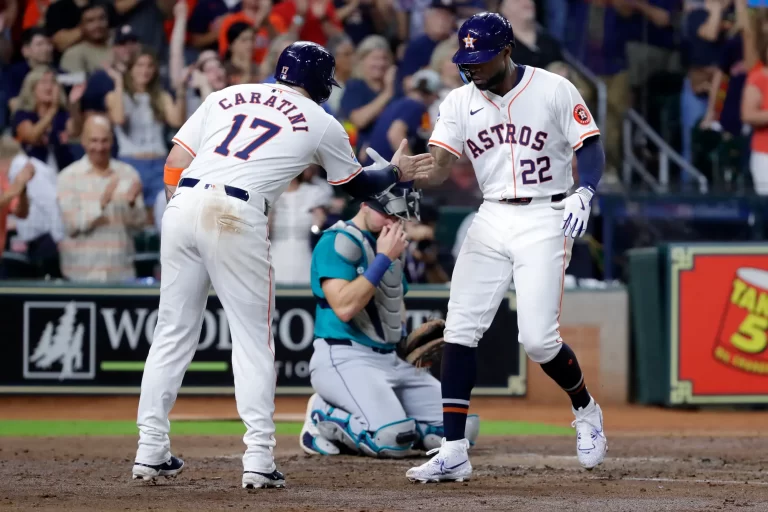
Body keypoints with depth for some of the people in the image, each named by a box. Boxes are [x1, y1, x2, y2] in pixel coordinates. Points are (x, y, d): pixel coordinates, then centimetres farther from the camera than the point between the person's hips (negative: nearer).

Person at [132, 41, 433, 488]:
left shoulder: (226, 97, 21)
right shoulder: (322, 124, 14)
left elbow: (175, 162, 14)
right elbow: (356, 185, 29)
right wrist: (396, 173, 47)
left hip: (182, 205, 4)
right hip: (238, 218, -4)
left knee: (174, 331, 12)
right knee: (253, 339, 7)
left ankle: (151, 451, 11)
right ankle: (259, 459, 0)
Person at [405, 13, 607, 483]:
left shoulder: (554, 91, -6)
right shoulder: (460, 102, 5)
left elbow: (591, 149, -6)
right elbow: (438, 166, -4)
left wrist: (584, 193, -26)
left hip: (544, 219, -4)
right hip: (491, 220, 5)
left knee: (538, 339, -12)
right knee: (460, 329, -7)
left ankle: (586, 411, 19)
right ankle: (454, 452, -7)